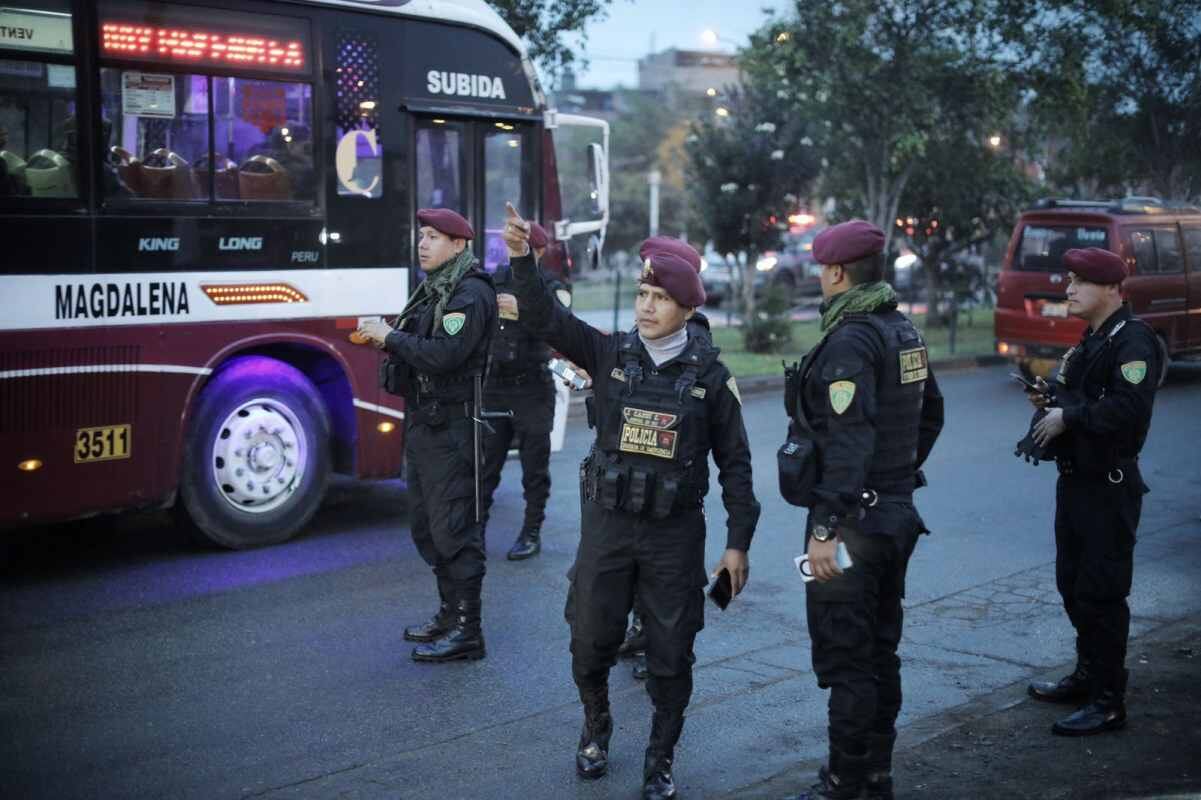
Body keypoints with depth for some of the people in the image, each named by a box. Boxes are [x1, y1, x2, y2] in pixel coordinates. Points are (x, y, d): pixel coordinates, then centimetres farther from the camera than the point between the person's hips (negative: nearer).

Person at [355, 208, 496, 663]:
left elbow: (445, 354, -24)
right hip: (422, 421, 10)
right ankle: (450, 613, 28)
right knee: (426, 524, 16)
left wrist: (391, 337, -16)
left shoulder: (471, 294, -13)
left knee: (453, 527, -7)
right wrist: (386, 339, 0)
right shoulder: (432, 290, 16)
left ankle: (466, 631, 0)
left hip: (450, 426, -10)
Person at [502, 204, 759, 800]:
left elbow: (734, 463, -1)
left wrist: (738, 542, -3)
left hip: (675, 533, -1)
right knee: (590, 642, 9)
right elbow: (547, 318, -13)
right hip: (607, 525, 1)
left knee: (670, 655, 7)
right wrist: (522, 260, -29)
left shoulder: (710, 375, -4)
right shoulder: (610, 355, -1)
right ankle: (596, 727, 39)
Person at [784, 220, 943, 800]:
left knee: (845, 661, -1)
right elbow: (930, 415, 21)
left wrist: (825, 527, -26)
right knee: (880, 653, 17)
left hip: (855, 519, -9)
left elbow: (850, 441, -25)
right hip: (897, 512, 10)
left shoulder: (850, 341, -18)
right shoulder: (904, 332, 11)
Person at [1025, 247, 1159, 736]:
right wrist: (1052, 399, 3)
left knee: (1101, 594, -5)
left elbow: (1129, 408, -29)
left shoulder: (1132, 339, -15)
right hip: (1076, 479, 10)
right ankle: (1088, 676, 33)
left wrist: (1068, 417, -20)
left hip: (1109, 487, -10)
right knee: (1073, 585, 18)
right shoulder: (1090, 341, 16)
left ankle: (1109, 703, 4)